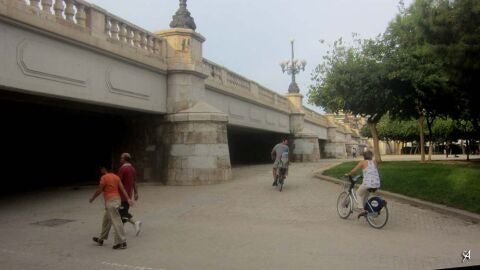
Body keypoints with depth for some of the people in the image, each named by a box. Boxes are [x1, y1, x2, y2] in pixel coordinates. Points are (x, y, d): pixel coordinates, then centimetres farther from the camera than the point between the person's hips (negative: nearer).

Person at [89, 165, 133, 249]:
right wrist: (128, 199, -2)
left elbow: (99, 190, -8)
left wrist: (92, 198, 9)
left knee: (116, 221, -8)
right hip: (117, 199, 9)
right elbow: (122, 189, 4)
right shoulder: (116, 177, 11)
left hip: (110, 201, -9)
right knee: (106, 220, 21)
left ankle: (122, 242, -7)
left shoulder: (104, 177, -11)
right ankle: (101, 239, 34)